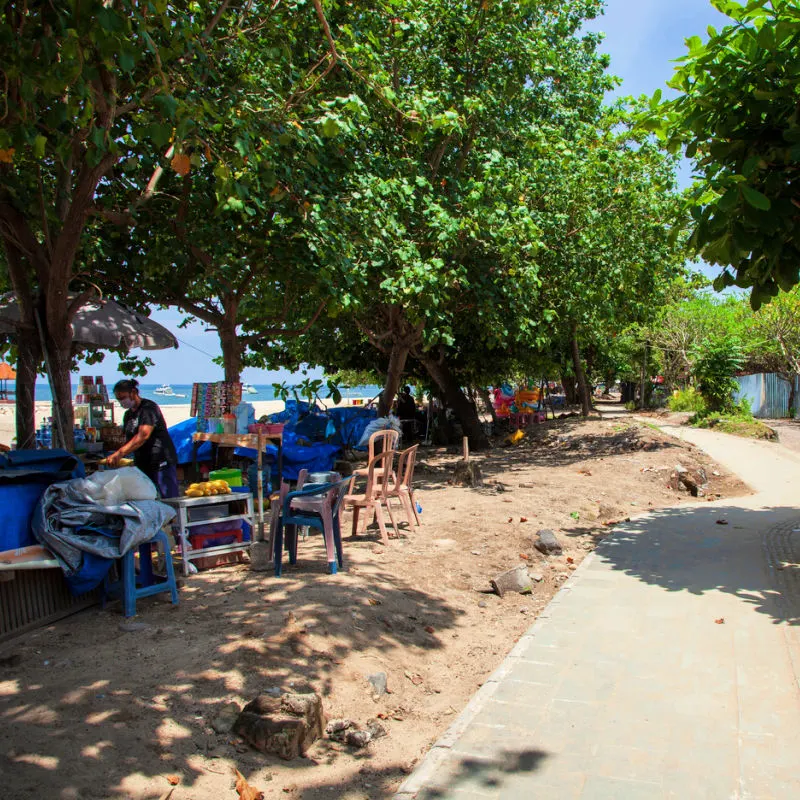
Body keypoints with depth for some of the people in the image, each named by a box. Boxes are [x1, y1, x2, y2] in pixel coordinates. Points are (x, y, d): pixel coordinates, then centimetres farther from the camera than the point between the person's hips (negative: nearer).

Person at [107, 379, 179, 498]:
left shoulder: (149, 408, -12)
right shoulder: (128, 414, 15)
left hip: (161, 462, -8)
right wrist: (117, 457, 0)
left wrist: (119, 453, -30)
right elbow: (129, 441, 18)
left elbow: (143, 436, -24)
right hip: (142, 464, 8)